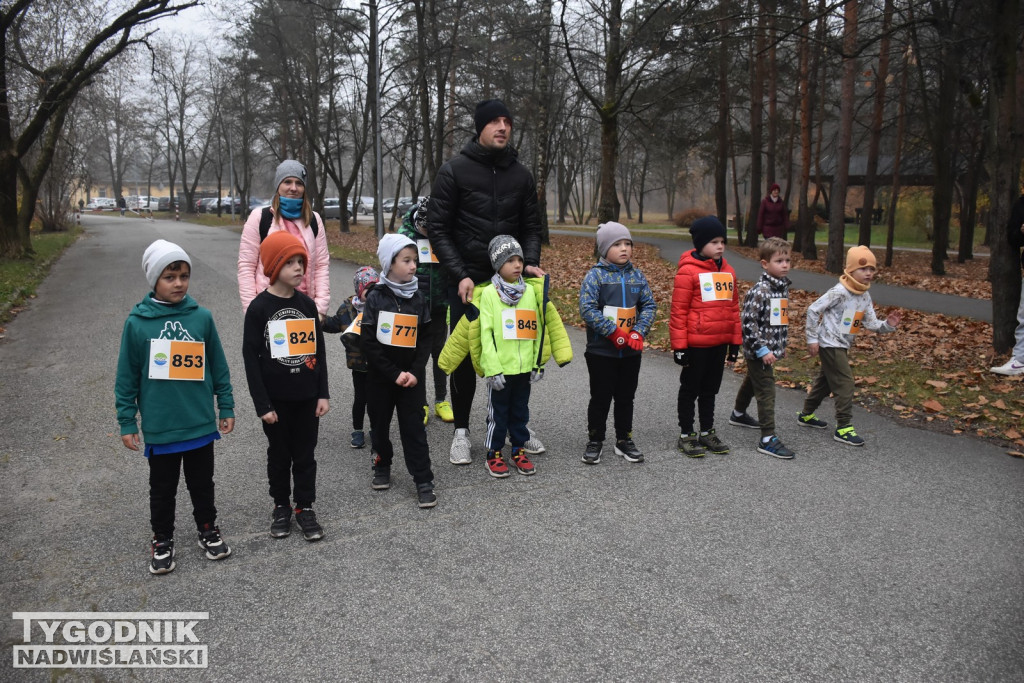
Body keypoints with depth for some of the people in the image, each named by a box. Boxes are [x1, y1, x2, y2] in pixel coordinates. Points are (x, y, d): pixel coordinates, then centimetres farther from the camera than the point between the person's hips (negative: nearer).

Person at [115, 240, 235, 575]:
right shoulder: (137, 322, -8)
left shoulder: (202, 317, -5)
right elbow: (127, 377, -2)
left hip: (201, 423, 1)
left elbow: (219, 367, 2)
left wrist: (226, 408, 4)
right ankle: (162, 540, 34)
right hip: (159, 428, -1)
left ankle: (208, 530, 37)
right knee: (162, 489, 16)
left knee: (202, 484, 18)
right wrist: (127, 422, -1)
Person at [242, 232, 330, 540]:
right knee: (279, 455, 13)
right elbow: (250, 357, -9)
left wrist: (323, 393, 3)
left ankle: (305, 507, 24)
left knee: (305, 455, 10)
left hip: (307, 398, 3)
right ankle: (281, 506, 29)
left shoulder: (308, 304, 2)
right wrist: (262, 404, -12)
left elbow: (318, 351, 7)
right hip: (276, 399, -3)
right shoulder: (259, 308, -9)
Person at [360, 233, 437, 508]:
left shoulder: (418, 299, 0)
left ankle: (424, 481, 6)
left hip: (412, 378, 1)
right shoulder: (376, 298, -8)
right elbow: (369, 342, -11)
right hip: (381, 377, -1)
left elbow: (425, 339, 1)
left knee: (414, 428, 1)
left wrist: (415, 372, -11)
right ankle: (382, 465, 35)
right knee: (379, 424, 14)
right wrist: (394, 374, -15)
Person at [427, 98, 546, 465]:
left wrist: (531, 262, -9)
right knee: (464, 357, 5)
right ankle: (461, 431, 19)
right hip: (466, 282, -3)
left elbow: (531, 227, 10)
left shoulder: (521, 174, 6)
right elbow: (437, 228, -7)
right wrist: (460, 275, -16)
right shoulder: (454, 170, -6)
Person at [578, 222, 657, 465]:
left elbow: (649, 305, 3)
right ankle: (594, 441, 21)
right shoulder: (595, 275, -9)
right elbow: (587, 309, -17)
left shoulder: (637, 275, 5)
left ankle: (624, 440, 28)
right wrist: (614, 332, -20)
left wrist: (638, 332, -12)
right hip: (601, 351, -4)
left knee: (626, 397, 15)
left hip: (631, 351, 4)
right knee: (600, 398, 6)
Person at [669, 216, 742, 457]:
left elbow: (733, 308, 14)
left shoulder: (728, 271, 9)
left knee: (710, 389, 17)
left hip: (720, 343, 6)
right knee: (690, 390, 7)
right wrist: (679, 346, -13)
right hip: (696, 344, -6)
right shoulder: (688, 271, -11)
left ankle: (707, 432, 30)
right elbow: (678, 311, -12)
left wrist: (735, 343, 13)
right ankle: (686, 435, 19)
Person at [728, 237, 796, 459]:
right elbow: (747, 322, -24)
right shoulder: (759, 291, -22)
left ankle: (738, 414, 47)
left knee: (752, 382, 26)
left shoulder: (783, 287, 6)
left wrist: (782, 345, 20)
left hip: (771, 350, 9)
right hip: (758, 352, -9)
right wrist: (762, 350, -22)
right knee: (766, 392, -7)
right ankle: (768, 439, -2)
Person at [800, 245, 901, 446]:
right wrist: (812, 338, -16)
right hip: (830, 344, -9)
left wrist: (888, 324, -14)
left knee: (825, 381, 19)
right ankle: (844, 428, -1)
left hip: (842, 346, 9)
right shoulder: (840, 292, -19)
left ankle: (806, 415, 35)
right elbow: (813, 310, -17)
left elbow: (871, 323, 6)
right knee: (845, 384, -9)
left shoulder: (865, 297, 6)